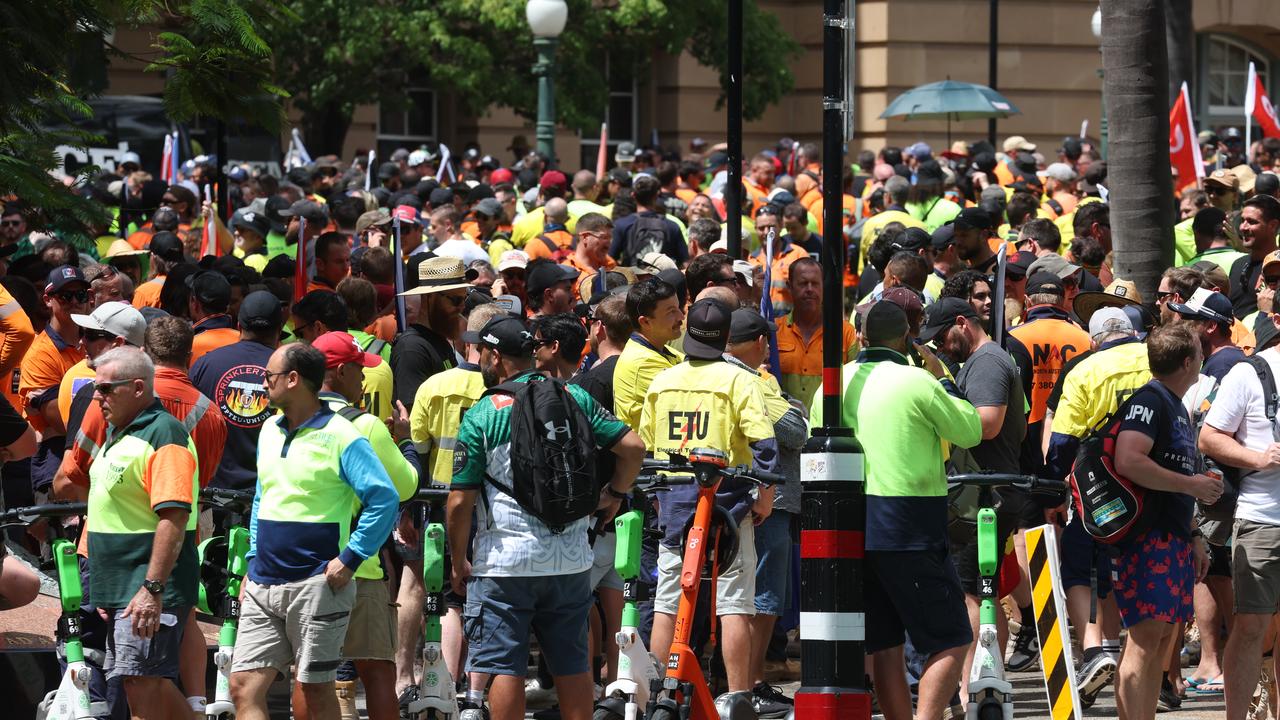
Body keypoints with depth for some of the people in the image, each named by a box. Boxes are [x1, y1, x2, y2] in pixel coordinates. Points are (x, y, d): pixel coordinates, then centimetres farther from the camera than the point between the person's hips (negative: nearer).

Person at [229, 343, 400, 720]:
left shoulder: (340, 437, -10)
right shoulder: (270, 431, 14)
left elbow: (385, 499, -15)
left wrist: (349, 560, -16)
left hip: (316, 585, -7)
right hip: (263, 584, 7)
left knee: (316, 688, 1)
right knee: (244, 688, -2)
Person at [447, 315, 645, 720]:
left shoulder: (481, 416, -9)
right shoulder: (574, 397, 3)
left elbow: (460, 501, -9)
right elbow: (632, 447, -2)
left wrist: (459, 563, 3)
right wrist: (614, 495, 14)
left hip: (505, 562, -4)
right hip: (571, 559, 4)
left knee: (504, 666, 0)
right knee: (572, 664, 11)